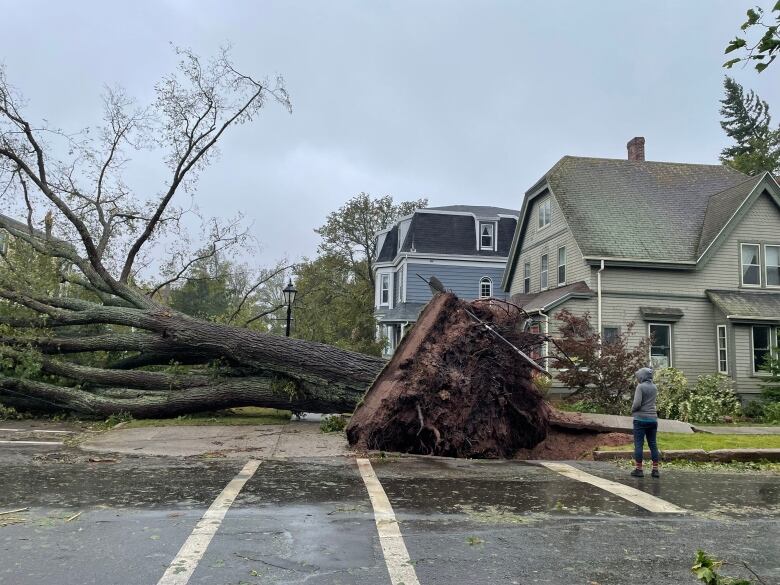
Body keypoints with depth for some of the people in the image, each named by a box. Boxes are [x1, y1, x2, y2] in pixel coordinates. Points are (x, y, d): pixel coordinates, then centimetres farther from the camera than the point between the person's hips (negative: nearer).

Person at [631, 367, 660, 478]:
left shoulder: (640, 387, -11)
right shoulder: (654, 388, 9)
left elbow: (637, 403, -18)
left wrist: (632, 410, 0)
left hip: (641, 419, -6)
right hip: (653, 419, 6)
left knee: (639, 444, 0)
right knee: (653, 444, 9)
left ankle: (639, 469, 2)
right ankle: (655, 469, 10)